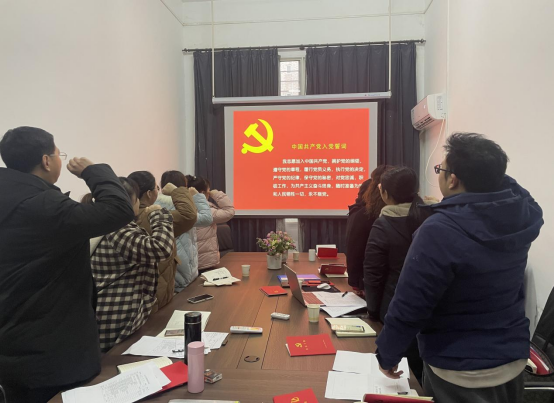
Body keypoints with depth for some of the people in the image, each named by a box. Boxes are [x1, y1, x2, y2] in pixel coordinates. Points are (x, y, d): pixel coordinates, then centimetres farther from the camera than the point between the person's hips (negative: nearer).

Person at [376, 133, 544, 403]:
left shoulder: (439, 231, -28)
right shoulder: (523, 213, -9)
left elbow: (409, 306, -23)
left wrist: (387, 355, -10)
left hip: (462, 372, -7)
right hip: (514, 360, 7)